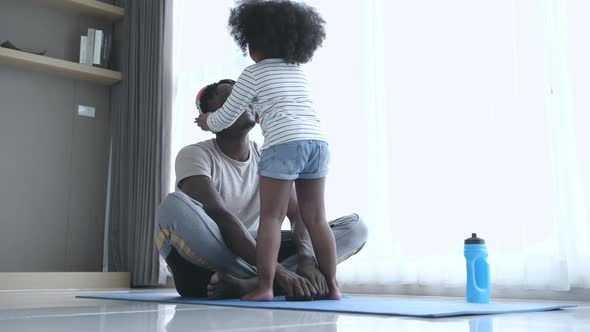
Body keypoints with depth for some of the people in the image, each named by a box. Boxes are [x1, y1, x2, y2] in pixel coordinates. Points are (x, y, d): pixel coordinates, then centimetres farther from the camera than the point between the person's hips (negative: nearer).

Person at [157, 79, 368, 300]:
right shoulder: (194, 155, -12)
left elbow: (298, 214, -8)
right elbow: (219, 217, -27)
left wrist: (307, 260, -30)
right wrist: (276, 271, -38)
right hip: (201, 266, -4)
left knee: (355, 226, -11)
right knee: (175, 205, -37)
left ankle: (247, 284, -32)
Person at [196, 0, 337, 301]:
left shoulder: (253, 74, 10)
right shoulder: (297, 70, 27)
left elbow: (225, 118, 14)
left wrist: (206, 122, 35)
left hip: (284, 144, -6)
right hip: (318, 142, 6)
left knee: (271, 217, -2)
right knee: (316, 219, 9)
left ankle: (264, 287, -4)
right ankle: (331, 285, 11)